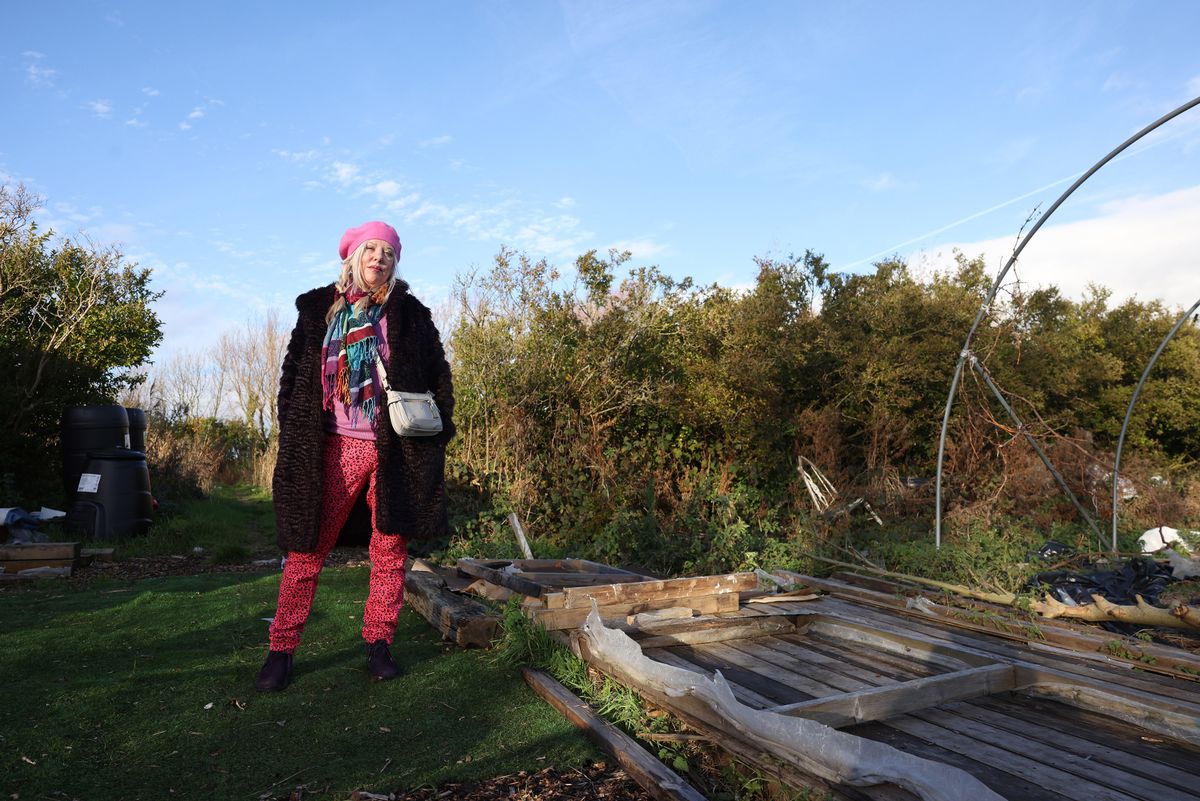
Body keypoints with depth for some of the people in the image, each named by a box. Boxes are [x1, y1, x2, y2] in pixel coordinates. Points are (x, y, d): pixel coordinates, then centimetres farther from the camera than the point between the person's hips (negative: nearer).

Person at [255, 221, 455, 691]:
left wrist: (439, 427, 0)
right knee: (306, 546, 0)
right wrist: (293, 433, 5)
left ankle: (379, 645, 16)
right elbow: (294, 372, 12)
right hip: (334, 446, 0)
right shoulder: (319, 308, 11)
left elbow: (437, 372, 9)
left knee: (390, 547, 4)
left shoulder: (408, 313, 8)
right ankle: (281, 649, 10)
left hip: (393, 448, 0)